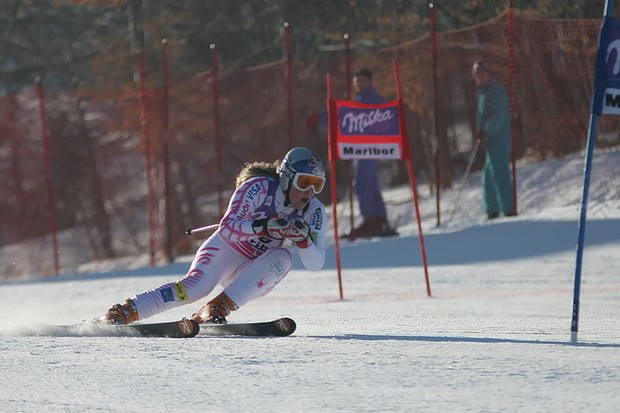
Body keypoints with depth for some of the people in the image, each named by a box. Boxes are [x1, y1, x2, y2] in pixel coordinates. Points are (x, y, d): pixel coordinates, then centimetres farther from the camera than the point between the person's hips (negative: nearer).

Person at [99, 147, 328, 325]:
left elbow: (315, 264, -12)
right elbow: (227, 228, -25)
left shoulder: (315, 213, -8)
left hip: (254, 275, 4)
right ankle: (121, 313, -30)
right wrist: (263, 226, -41)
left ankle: (216, 309, -34)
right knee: (195, 286, -32)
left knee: (282, 257, -28)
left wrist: (303, 239, -32)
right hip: (229, 248, -4)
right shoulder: (260, 188, -20)